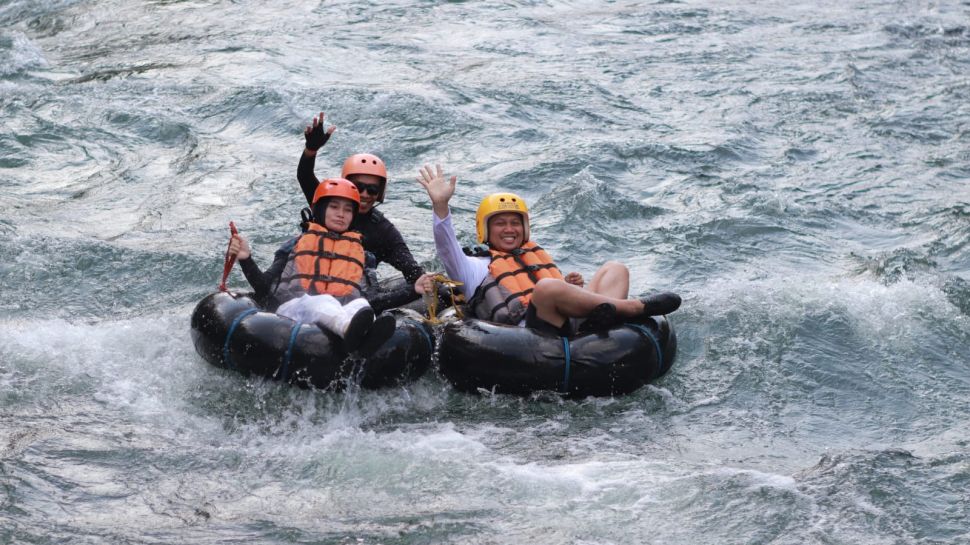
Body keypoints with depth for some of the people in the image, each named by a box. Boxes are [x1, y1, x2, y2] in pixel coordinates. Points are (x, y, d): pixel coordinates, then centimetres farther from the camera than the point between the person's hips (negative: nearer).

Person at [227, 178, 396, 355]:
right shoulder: (297, 244, 25)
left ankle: (362, 336, -71)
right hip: (294, 305, -2)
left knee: (359, 304, -34)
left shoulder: (360, 251, 31)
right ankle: (349, 327, -72)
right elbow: (265, 288, 16)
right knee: (322, 302, -38)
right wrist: (246, 259, 2)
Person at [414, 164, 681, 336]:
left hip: (571, 327, 7)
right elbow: (448, 251, 1)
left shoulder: (539, 255, 39)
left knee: (615, 269, -1)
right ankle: (635, 307, -27)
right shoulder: (478, 267, 22)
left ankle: (601, 324, -36)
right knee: (546, 287, -36)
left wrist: (573, 288, 11)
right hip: (529, 329, -7)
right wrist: (441, 206, -14)